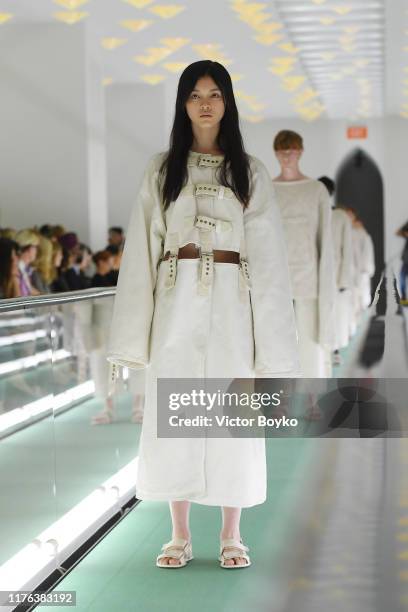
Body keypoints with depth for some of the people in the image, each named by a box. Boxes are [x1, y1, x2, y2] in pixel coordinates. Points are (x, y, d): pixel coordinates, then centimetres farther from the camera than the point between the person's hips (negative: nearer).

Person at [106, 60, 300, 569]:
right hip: (177, 302, 1)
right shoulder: (162, 170, 8)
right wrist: (133, 333, -2)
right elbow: (142, 249, 5)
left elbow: (267, 254, 3)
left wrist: (271, 340, -4)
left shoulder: (249, 173, 7)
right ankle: (180, 535, 12)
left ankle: (231, 536, 13)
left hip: (230, 302, 0)